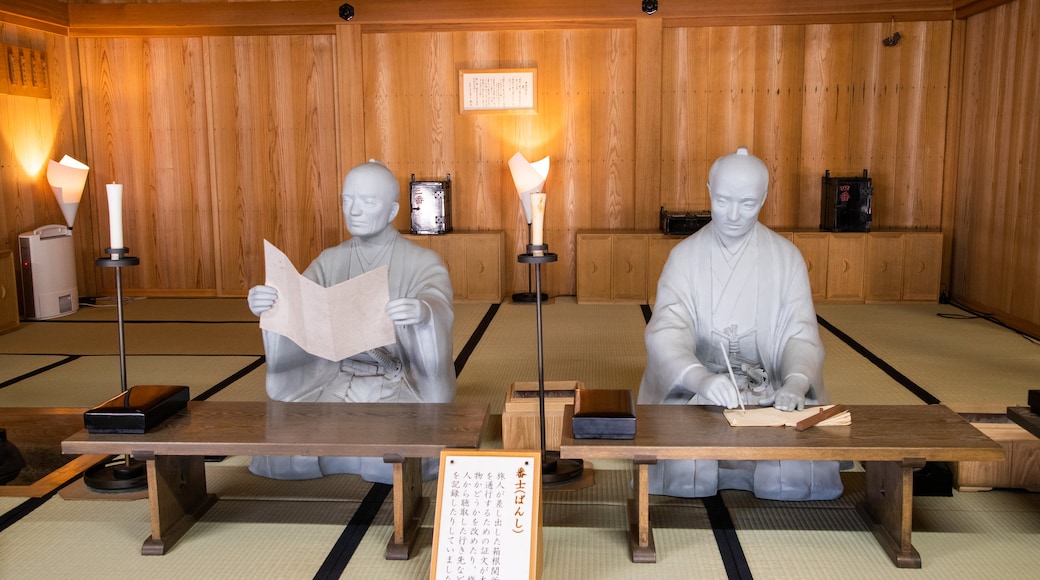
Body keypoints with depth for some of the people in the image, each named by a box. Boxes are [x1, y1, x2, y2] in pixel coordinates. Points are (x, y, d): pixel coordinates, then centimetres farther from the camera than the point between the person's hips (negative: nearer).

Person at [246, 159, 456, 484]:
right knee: (285, 454, -20)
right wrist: (266, 304, -30)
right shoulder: (329, 262, 8)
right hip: (339, 383, 3)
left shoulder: (423, 262, -4)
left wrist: (423, 312, -48)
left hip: (400, 387, -3)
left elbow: (439, 305, -23)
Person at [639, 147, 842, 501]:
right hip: (696, 389, -1)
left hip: (770, 390, 1)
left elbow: (801, 334, -7)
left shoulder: (787, 257, 2)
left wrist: (796, 383, -30)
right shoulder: (685, 255, -1)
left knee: (793, 477, -25)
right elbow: (666, 331, -16)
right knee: (686, 470, -29)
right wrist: (701, 379, -37)